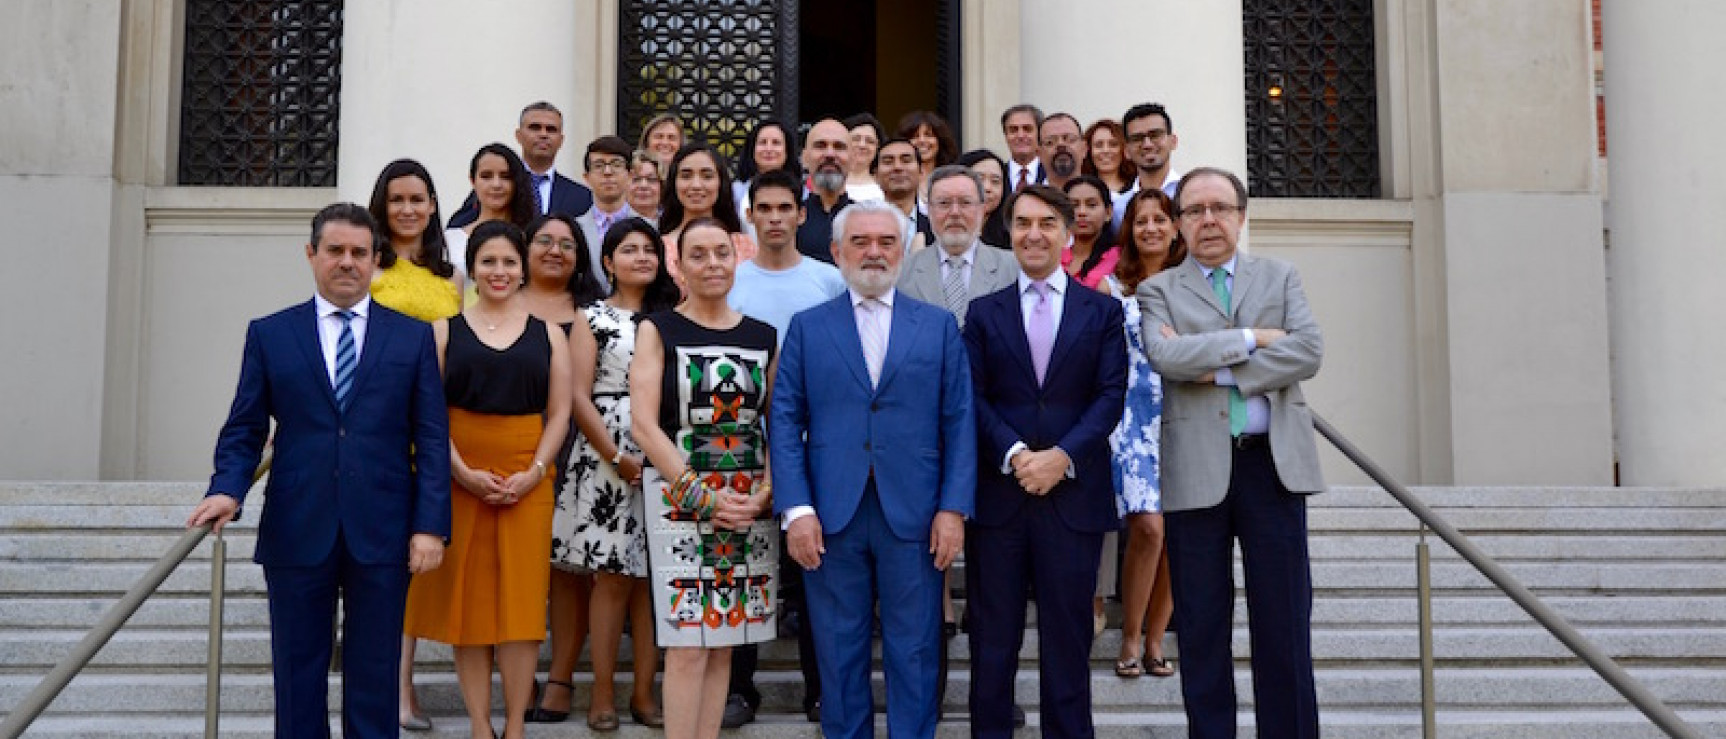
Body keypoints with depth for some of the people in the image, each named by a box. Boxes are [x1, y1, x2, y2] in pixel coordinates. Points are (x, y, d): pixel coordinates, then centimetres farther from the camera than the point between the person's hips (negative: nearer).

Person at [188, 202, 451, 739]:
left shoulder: (413, 336, 6)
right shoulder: (269, 334, 8)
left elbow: (432, 438, 2)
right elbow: (244, 429, 7)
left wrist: (430, 525, -6)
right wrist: (227, 490, -13)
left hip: (382, 534, -1)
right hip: (296, 532, 1)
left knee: (374, 676, 6)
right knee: (298, 674, 9)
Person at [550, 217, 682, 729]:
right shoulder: (592, 317, 5)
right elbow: (578, 397, -2)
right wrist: (618, 458, -9)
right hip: (606, 461, -2)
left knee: (654, 576, 3)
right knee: (612, 577, -2)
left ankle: (644, 694, 10)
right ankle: (603, 694, 8)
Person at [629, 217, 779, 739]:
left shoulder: (764, 336, 11)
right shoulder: (658, 330, 2)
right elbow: (643, 425, -7)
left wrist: (765, 494, -7)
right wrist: (702, 496, -13)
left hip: (751, 504, 3)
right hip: (679, 498, -3)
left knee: (724, 642, 6)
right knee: (687, 645, -6)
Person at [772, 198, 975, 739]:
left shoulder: (939, 326, 9)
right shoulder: (807, 327, 8)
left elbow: (959, 422, 4)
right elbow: (785, 421, 2)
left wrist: (954, 508, -5)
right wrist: (796, 508, -8)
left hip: (914, 513, 0)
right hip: (831, 514, 0)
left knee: (914, 652, 6)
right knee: (840, 652, 8)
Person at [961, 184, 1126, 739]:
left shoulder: (1103, 311, 8)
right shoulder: (984, 312, 9)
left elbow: (1111, 396, -1)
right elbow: (973, 398, 0)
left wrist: (1062, 456, -13)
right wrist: (1015, 454, -14)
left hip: (1073, 492, 0)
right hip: (997, 491, 0)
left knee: (1068, 634, 6)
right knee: (993, 635, 6)